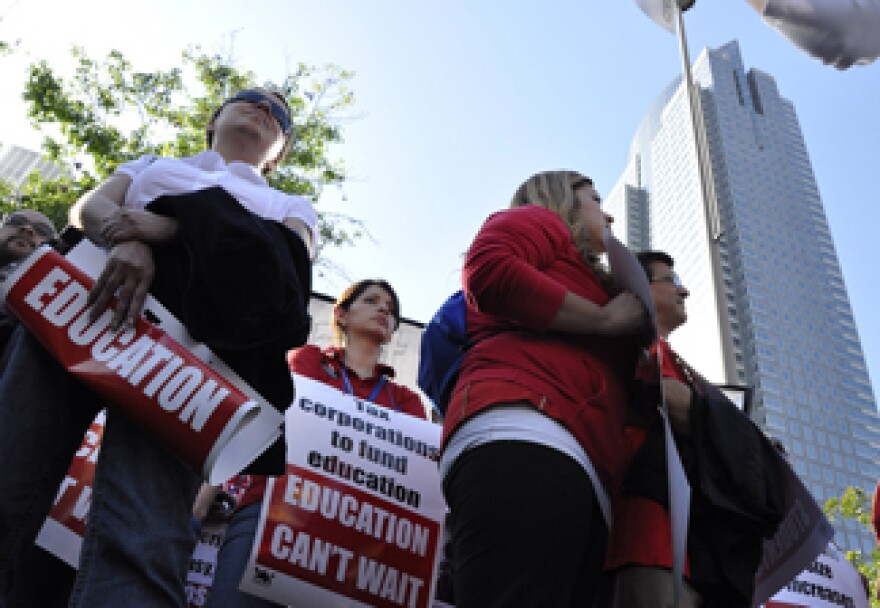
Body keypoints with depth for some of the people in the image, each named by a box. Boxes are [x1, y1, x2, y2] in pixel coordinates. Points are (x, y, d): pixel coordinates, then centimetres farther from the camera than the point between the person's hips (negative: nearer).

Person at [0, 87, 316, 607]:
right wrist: (124, 238, -11)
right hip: (87, 286, 3)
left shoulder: (289, 205, 31)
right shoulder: (152, 164, 37)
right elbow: (89, 207, 16)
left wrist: (171, 225, -9)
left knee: (142, 543, -24)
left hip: (188, 324, -2)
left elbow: (293, 255, 6)